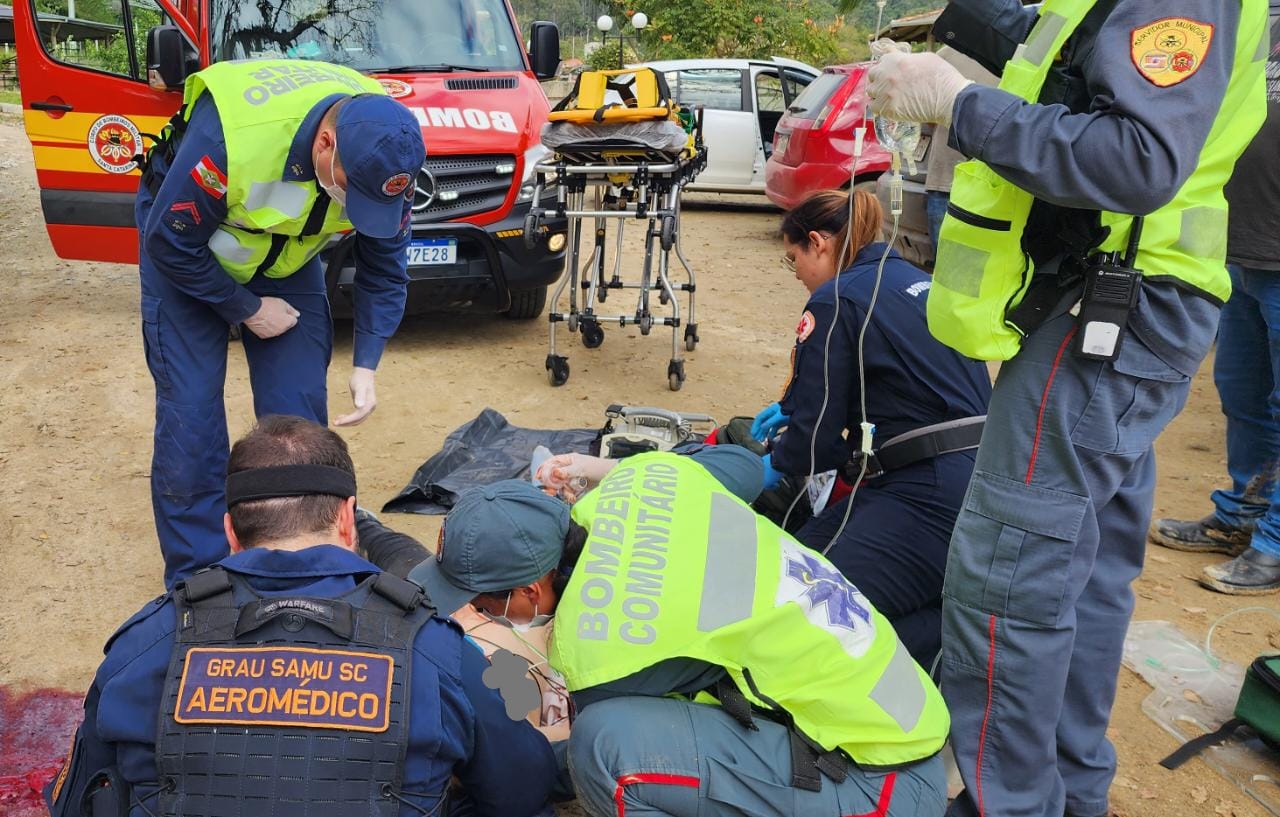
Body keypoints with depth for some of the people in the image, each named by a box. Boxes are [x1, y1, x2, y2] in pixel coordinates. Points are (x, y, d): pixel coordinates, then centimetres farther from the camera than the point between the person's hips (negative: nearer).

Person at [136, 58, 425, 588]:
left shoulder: (383, 152, -25)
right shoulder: (230, 134, -39)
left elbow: (384, 270, -11)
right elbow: (170, 244, -24)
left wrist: (366, 366, -19)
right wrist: (248, 311, -16)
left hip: (289, 255, 4)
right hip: (186, 244, -3)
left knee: (300, 407, -3)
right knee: (190, 411, -9)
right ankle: (196, 577, 6)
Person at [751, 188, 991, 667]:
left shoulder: (835, 300, -8)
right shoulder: (917, 281, 18)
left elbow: (817, 433, -7)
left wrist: (775, 465, 16)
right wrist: (791, 408, 38)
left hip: (934, 497, -9)